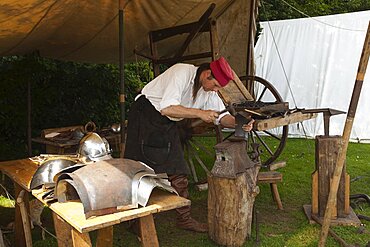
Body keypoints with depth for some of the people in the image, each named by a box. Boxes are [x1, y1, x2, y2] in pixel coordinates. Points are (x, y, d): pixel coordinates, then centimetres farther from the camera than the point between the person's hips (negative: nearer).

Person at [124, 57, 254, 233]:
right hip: (146, 115, -7)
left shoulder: (208, 89, 0)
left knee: (178, 172, 5)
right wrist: (200, 113, -31)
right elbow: (167, 108, -34)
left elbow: (220, 116, 1)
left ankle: (184, 219, 16)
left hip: (168, 125, 7)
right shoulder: (182, 73, -25)